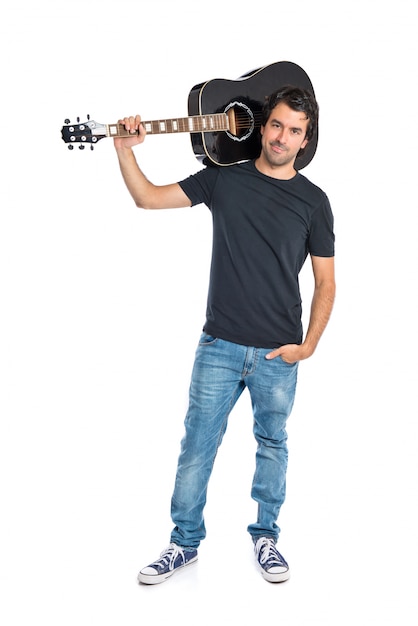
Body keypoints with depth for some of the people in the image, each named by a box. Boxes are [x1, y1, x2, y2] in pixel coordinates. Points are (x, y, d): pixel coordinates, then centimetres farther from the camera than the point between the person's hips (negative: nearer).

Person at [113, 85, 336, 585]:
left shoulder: (312, 201, 1)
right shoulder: (223, 179, 3)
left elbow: (325, 283, 3)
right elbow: (148, 198, 4)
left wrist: (308, 345, -5)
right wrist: (125, 150, -10)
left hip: (278, 355, 0)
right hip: (220, 346, 0)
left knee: (272, 445, 13)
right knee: (197, 445, 5)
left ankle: (265, 536, 31)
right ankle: (185, 541, 21)